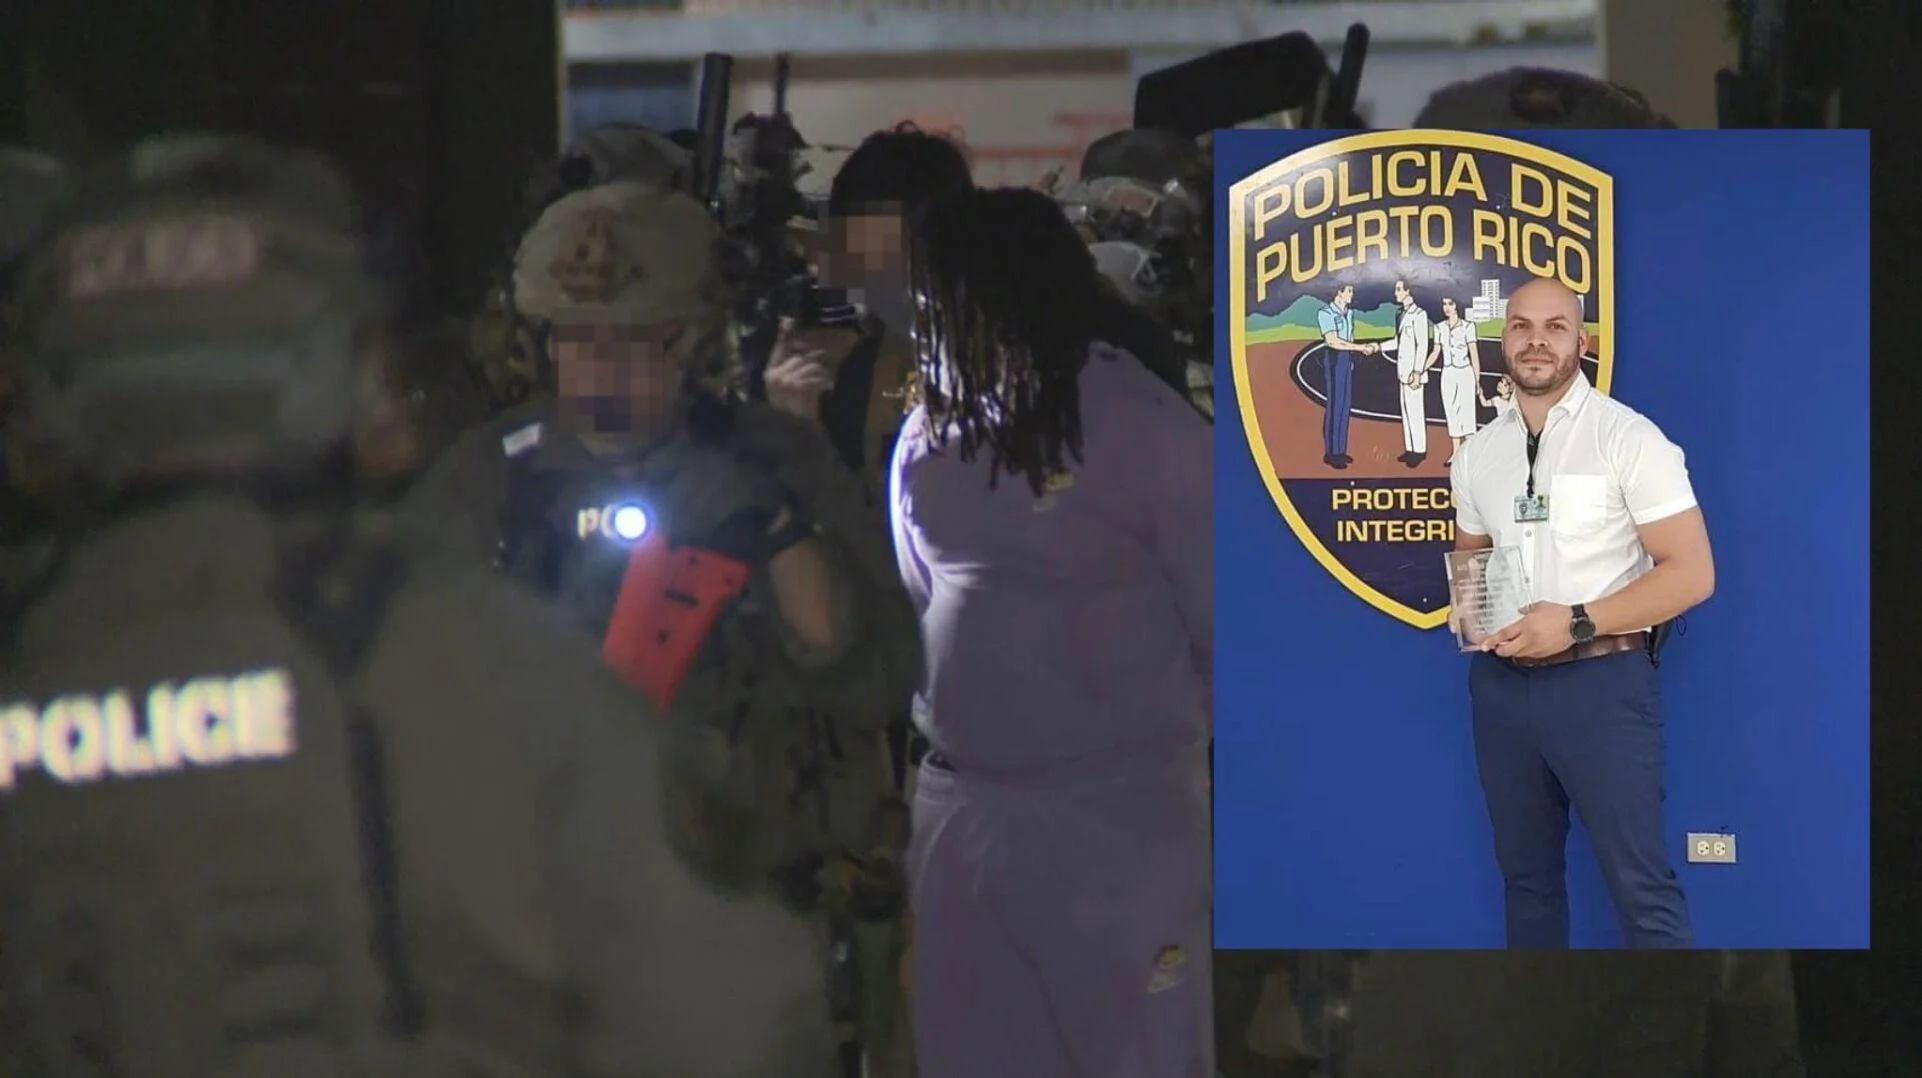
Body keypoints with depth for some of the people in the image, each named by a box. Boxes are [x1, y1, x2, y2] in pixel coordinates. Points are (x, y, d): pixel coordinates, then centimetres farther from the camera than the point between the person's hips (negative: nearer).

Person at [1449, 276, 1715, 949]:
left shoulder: (1627, 438, -9)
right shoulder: (1477, 455, 10)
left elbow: (1692, 573, -12)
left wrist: (1576, 622, -20)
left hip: (1600, 681, -6)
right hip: (1503, 683, 6)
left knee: (1640, 886, -9)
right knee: (1526, 872, 15)